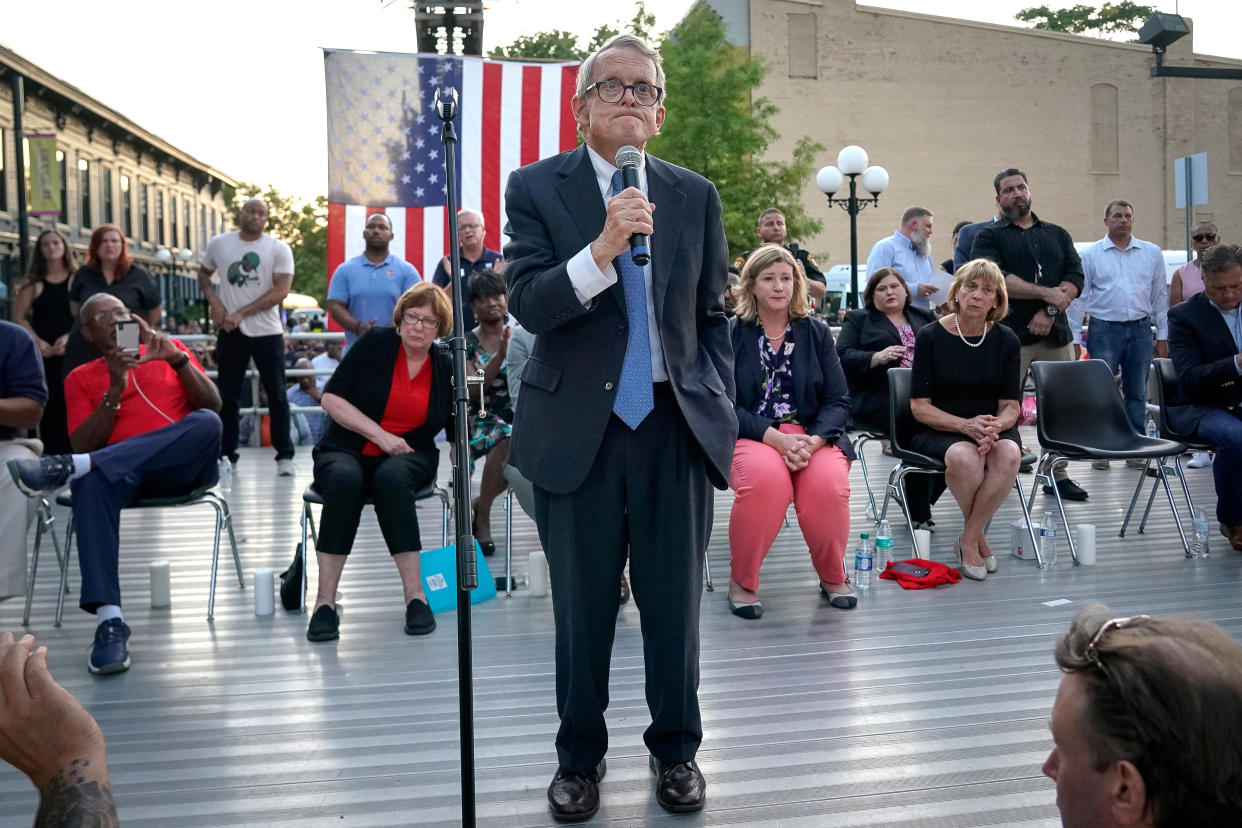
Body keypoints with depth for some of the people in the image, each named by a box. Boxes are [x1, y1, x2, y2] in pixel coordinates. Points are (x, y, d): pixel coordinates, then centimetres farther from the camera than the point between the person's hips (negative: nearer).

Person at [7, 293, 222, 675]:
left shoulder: (169, 351, 21)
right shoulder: (81, 378, 19)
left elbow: (213, 405, 7)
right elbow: (85, 444, 4)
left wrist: (177, 360, -7)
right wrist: (115, 389, -7)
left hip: (182, 467, 1)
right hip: (119, 470, 0)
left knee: (206, 424, -33)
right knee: (91, 481, -37)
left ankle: (68, 467, -38)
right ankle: (110, 621, -42)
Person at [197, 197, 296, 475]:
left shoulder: (279, 249, -3)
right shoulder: (219, 244, 5)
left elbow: (280, 291, -11)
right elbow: (204, 274, 19)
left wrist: (241, 313, -15)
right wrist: (214, 302, -1)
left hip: (267, 332, -2)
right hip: (230, 332, 2)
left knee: (277, 395, 1)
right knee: (228, 396, 7)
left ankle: (284, 455, 8)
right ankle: (226, 454, 16)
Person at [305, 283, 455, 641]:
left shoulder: (445, 367, 6)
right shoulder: (375, 343, -2)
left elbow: (457, 431, 10)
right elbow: (331, 398, -6)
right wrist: (379, 434, -14)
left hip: (407, 457, 1)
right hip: (345, 451, -1)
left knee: (391, 477, -36)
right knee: (344, 479, -36)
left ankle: (415, 595, -34)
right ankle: (325, 601, -31)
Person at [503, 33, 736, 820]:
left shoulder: (695, 195, 8)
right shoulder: (536, 188, 0)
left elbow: (713, 317, 12)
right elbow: (529, 305, -11)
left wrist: (722, 412, 5)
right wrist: (603, 248, -25)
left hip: (676, 427, 2)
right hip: (579, 426, -1)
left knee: (676, 602, 10)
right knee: (584, 607, 11)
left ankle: (677, 749, 30)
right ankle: (580, 756, 30)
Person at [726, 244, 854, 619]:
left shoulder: (816, 332, 12)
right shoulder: (731, 334, 4)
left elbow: (838, 401, 6)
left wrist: (812, 441, -15)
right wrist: (776, 438, -20)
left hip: (812, 435, 2)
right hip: (749, 436, -2)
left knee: (828, 483, -31)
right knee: (765, 477, -37)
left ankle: (832, 577, -1)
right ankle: (741, 581, -13)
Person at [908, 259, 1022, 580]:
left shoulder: (1006, 340, 3)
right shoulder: (931, 336, -5)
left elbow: (1011, 405, 4)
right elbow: (919, 406, -7)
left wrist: (995, 426, -21)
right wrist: (965, 425, -22)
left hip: (992, 429, 3)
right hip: (938, 431, -2)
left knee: (1009, 454, -33)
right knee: (963, 456, -37)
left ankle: (968, 539, -16)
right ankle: (979, 535, -9)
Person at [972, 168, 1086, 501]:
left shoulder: (1057, 234, 18)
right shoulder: (989, 236, 5)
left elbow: (1075, 277, 6)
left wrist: (1050, 311, -10)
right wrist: (1046, 293, -11)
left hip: (1056, 333, 4)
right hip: (1010, 334, -4)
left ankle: (1058, 474, 13)